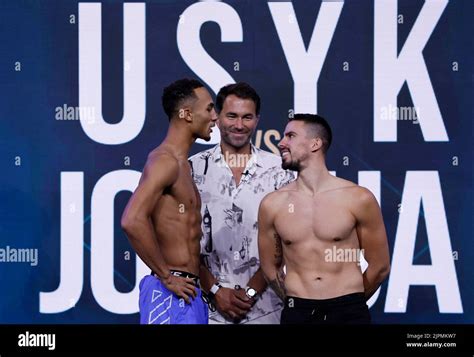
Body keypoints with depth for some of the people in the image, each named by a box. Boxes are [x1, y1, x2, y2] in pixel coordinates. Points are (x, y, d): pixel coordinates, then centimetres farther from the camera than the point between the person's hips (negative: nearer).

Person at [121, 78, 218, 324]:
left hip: (188, 292, 10)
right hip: (171, 293, -10)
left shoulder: (181, 163, 17)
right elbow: (133, 221, -27)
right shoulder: (166, 161, -13)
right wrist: (166, 277, -20)